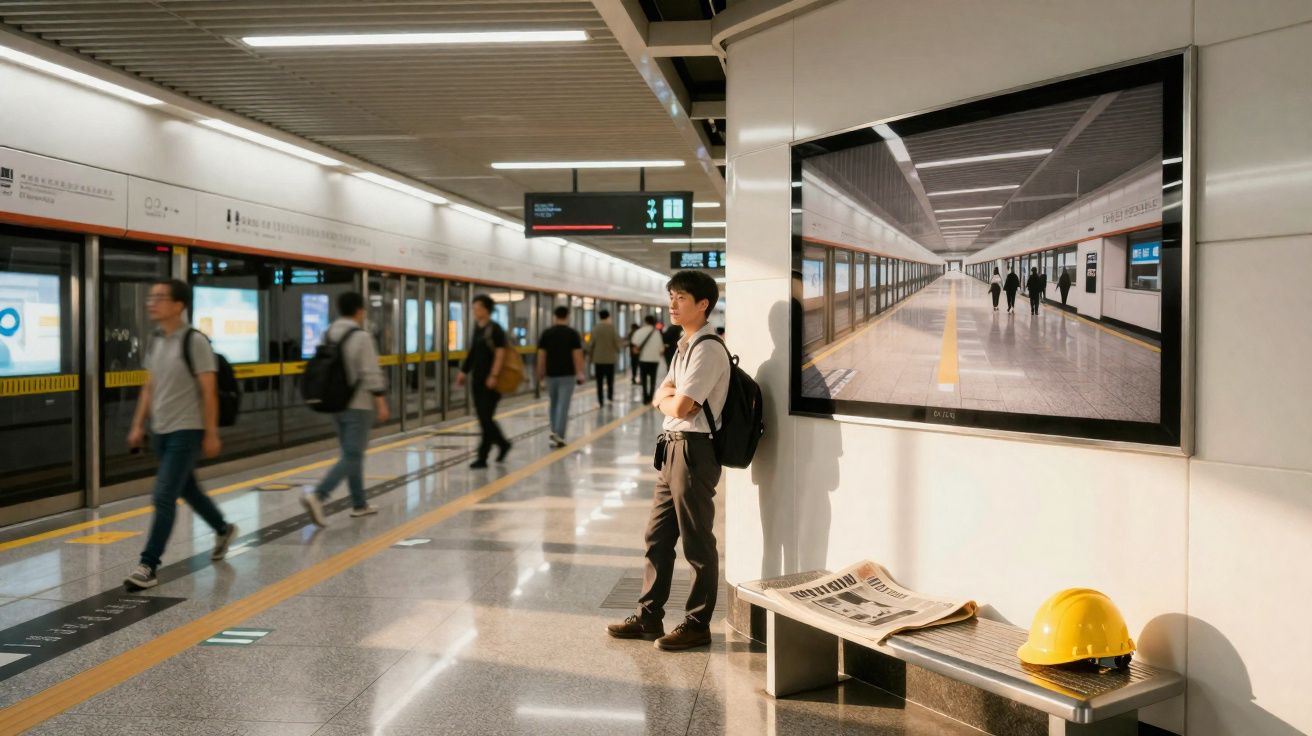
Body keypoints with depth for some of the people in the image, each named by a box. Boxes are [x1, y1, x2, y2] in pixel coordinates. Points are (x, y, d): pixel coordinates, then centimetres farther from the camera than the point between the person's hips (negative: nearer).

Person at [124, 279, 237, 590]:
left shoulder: (194, 341, -14)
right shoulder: (155, 341, 8)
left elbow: (209, 391, -13)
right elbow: (149, 387, 15)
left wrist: (211, 434, -13)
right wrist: (138, 426, 12)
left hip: (186, 432, -8)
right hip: (161, 431, 8)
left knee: (164, 497, -10)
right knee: (188, 491, 20)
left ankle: (148, 566, -4)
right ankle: (223, 530, 40)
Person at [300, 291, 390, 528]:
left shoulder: (327, 335, 9)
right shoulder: (361, 337, -14)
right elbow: (371, 374, -17)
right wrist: (381, 403, -13)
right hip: (358, 406, -8)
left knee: (352, 454, 17)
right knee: (352, 456, -6)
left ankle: (359, 504, 24)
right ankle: (317, 496, -20)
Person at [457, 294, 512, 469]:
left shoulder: (495, 329, -11)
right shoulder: (477, 328, 11)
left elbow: (500, 354, -17)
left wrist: (494, 376, -24)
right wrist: (464, 371, 15)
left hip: (490, 381, -8)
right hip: (477, 379, 8)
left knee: (486, 418, -5)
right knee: (483, 418, 11)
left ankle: (482, 457, 0)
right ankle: (503, 443, 30)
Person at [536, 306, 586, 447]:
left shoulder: (546, 332, 2)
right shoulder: (572, 333, -5)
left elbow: (541, 355, 3)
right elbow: (577, 354, -8)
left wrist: (540, 373, 11)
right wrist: (580, 373, -3)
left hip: (551, 374, 3)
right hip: (567, 374, -3)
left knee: (554, 404, 19)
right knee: (563, 405, -3)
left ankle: (554, 432, 21)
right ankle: (559, 436, -8)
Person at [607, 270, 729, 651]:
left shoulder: (708, 349, -15)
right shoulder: (684, 345, 15)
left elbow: (679, 407, -21)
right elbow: (661, 396, 13)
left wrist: (668, 399, 0)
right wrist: (671, 398, -9)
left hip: (694, 450, -10)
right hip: (673, 448, 10)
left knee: (697, 544, 2)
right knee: (658, 537, 14)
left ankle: (697, 625, 14)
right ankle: (648, 617, 25)